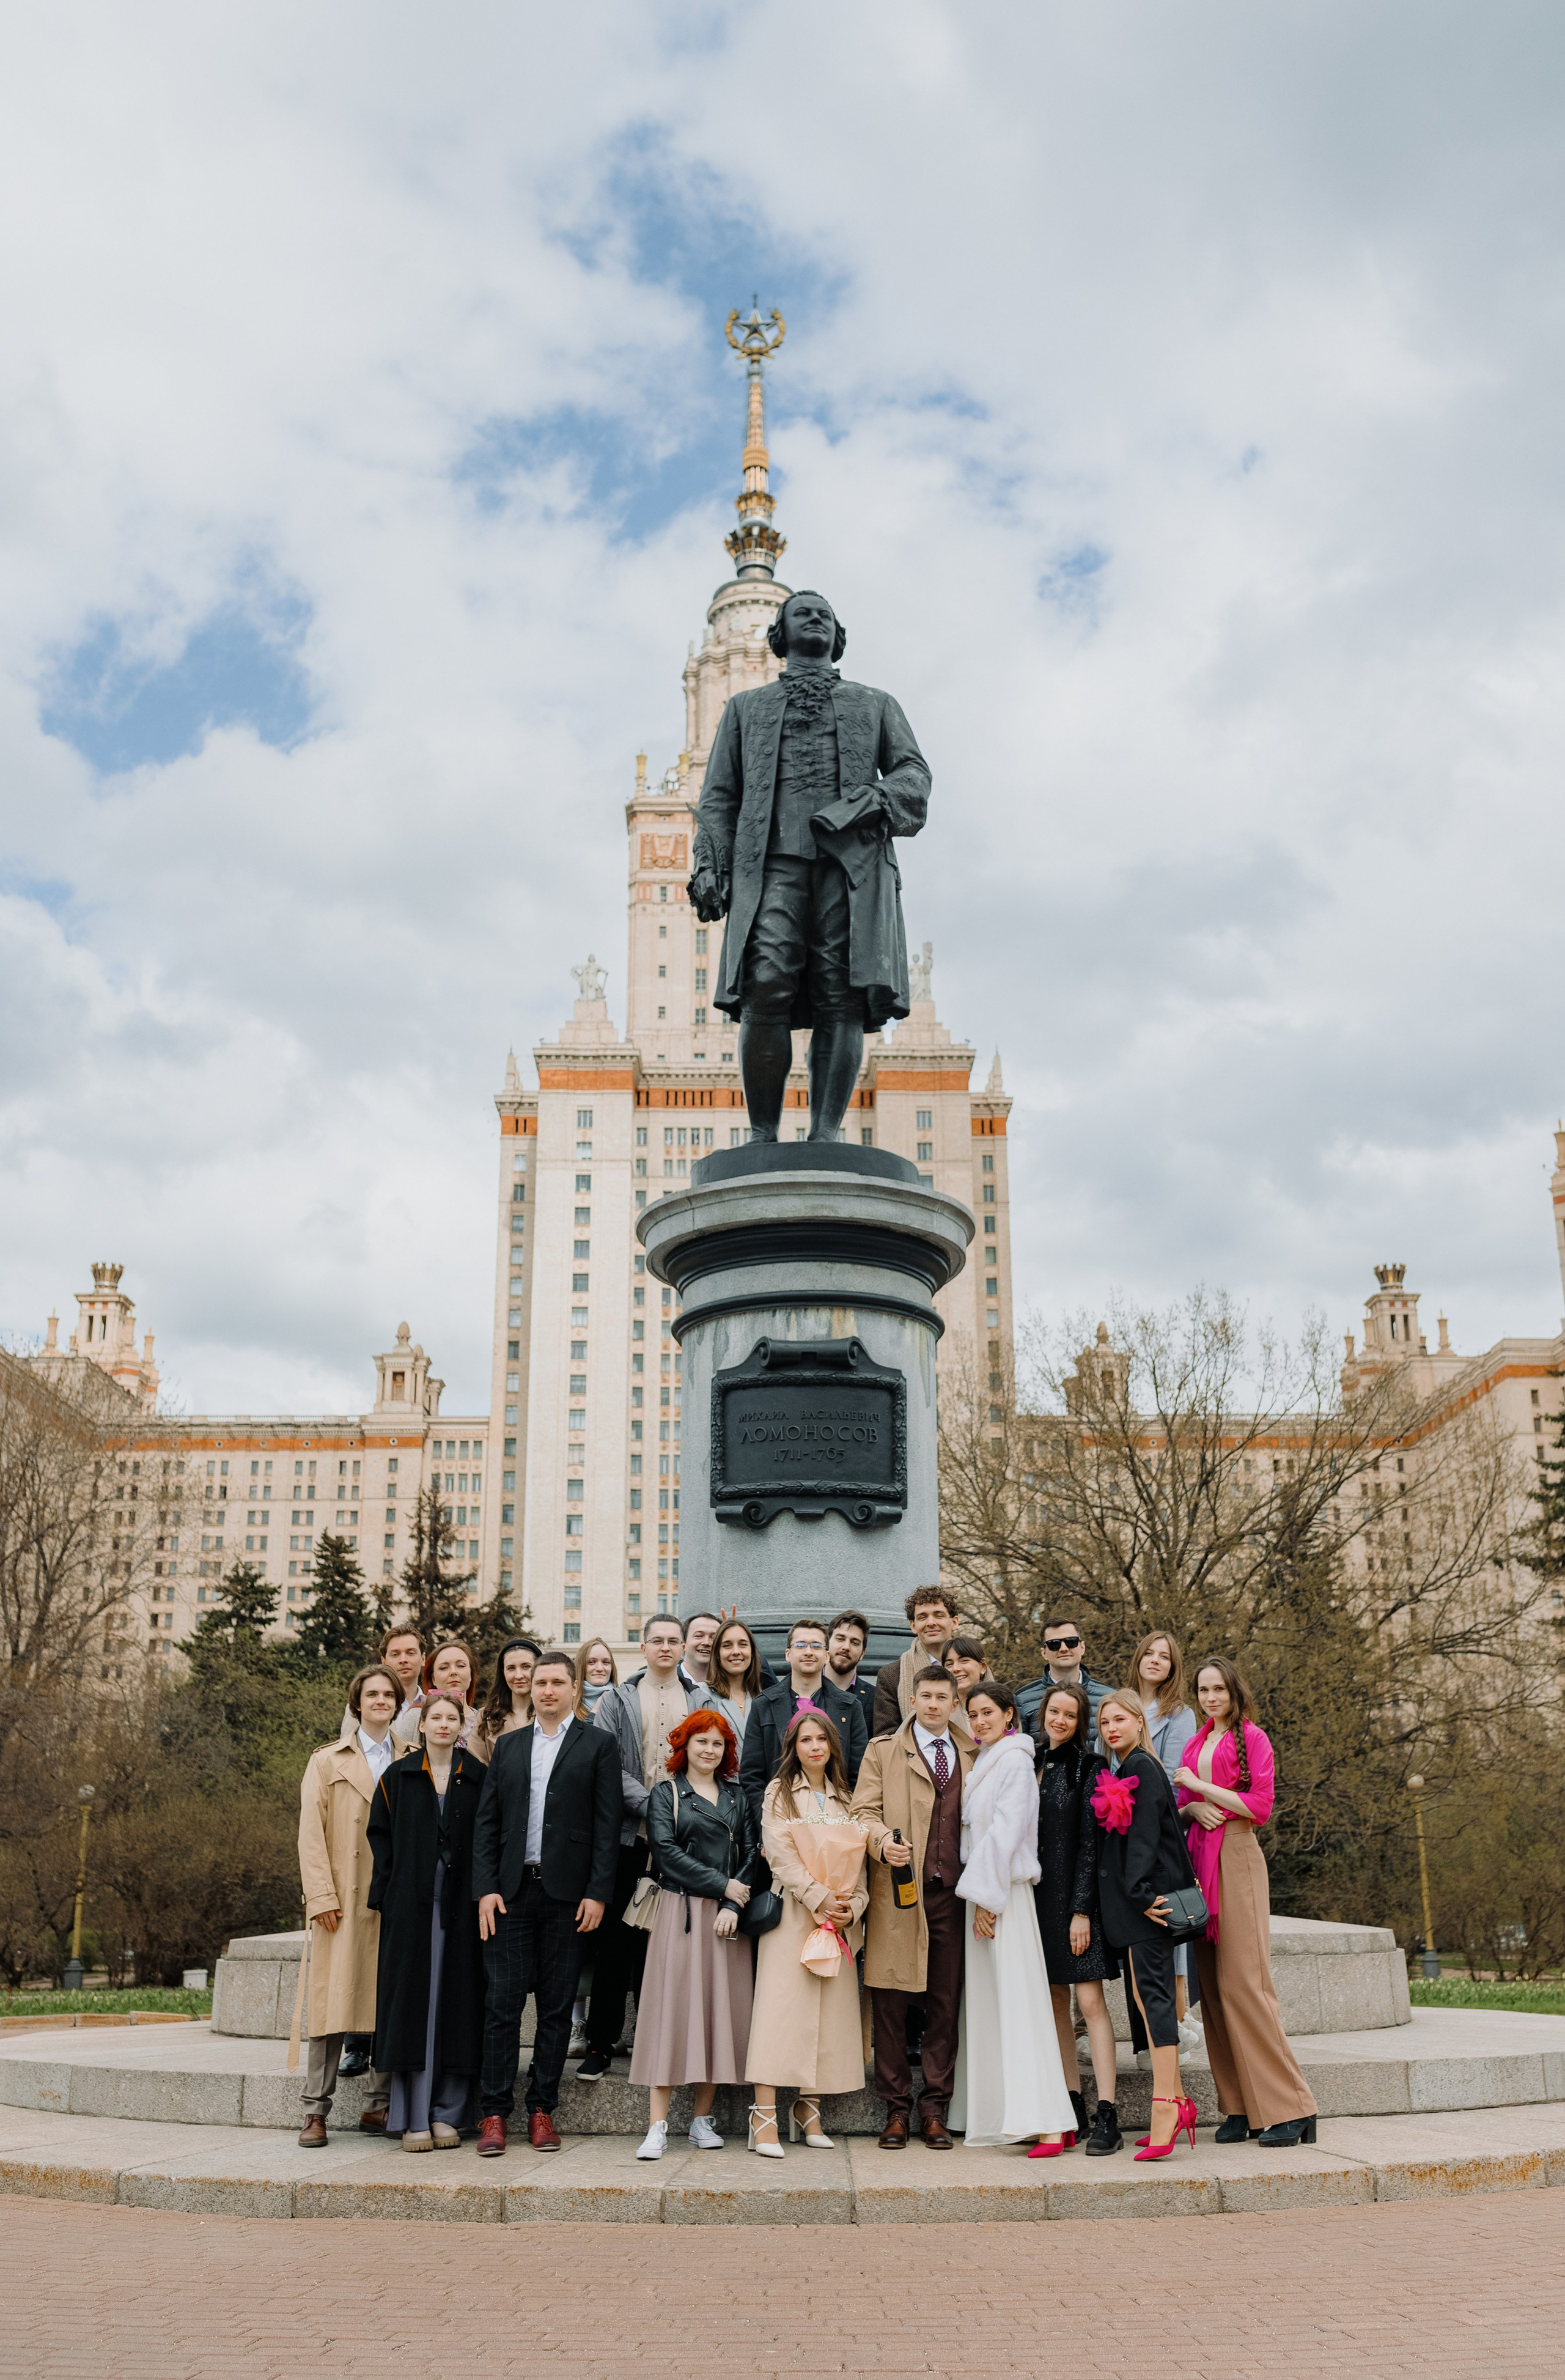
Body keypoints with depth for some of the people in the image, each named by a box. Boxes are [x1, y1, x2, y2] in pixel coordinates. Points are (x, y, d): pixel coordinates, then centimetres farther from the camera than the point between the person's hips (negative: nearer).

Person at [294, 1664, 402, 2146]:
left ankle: (378, 2106, 10)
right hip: (343, 1903, -2)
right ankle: (316, 2112, 1)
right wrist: (321, 1895, -9)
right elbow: (311, 1832, 1)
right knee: (332, 2002, -5)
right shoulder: (327, 1762, 9)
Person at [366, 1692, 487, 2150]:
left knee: (457, 2001, 1)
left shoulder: (478, 1778, 7)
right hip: (411, 1904, 0)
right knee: (413, 2001, -2)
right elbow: (380, 1836, 5)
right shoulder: (397, 1777, 7)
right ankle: (413, 2117, 2)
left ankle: (448, 2113, 9)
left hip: (461, 1906, 1)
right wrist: (388, 1893, -4)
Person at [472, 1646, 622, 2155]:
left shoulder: (597, 1745, 4)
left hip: (568, 1895, -2)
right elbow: (486, 1822, 10)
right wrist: (486, 1888, -1)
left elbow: (607, 1824, -1)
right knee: (502, 2003, -2)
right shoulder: (508, 1746, 13)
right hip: (511, 1892, 2)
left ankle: (542, 2109, 14)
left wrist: (597, 1893, -9)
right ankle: (495, 2113, 4)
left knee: (556, 2007, 5)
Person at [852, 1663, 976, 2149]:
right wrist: (883, 1841, -18)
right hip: (899, 1890, -2)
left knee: (946, 2004, 4)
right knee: (890, 2003, -1)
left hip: (951, 1892, 2)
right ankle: (896, 2109, 9)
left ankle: (935, 2110, 13)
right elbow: (864, 1812, 3)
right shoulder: (883, 1750, 9)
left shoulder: (971, 1755, 16)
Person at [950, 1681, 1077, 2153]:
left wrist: (985, 1895, -16)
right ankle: (996, 2116, 14)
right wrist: (975, 1892, 11)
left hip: (1005, 1891, -9)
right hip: (982, 1889, 9)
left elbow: (1006, 1830, -16)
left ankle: (1047, 2124, -14)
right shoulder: (984, 1763, 16)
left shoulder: (1015, 1762, -10)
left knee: (1016, 2002, -12)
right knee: (988, 2003, 9)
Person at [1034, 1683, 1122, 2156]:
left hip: (1075, 1896, -6)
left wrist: (1081, 1909, -14)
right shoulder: (1032, 1765, 11)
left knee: (1090, 1998, -10)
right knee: (1056, 2000, 8)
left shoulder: (1089, 1768, -5)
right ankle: (1073, 2109, 16)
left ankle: (1107, 2117, -10)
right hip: (1039, 1894, 6)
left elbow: (1091, 1843, -9)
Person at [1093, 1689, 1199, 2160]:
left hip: (1147, 1898, -9)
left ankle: (1164, 2107, -15)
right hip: (1132, 1900, 9)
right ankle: (1178, 2103, 14)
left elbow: (1144, 1835, -16)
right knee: (1145, 1994, 9)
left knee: (1151, 1990, -13)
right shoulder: (1125, 1772, 18)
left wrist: (1140, 1892, -20)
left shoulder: (1143, 1769, -9)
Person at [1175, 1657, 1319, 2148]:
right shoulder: (1198, 1743, 18)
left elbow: (1259, 1806, -9)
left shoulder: (1251, 1738, -1)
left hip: (1236, 1860, -7)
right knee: (1212, 1987, 3)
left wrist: (1201, 1787, -8)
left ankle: (1289, 2109, -7)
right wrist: (1193, 1808, -1)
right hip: (1199, 1860, 7)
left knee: (1242, 1982, -12)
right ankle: (1239, 2108, 7)